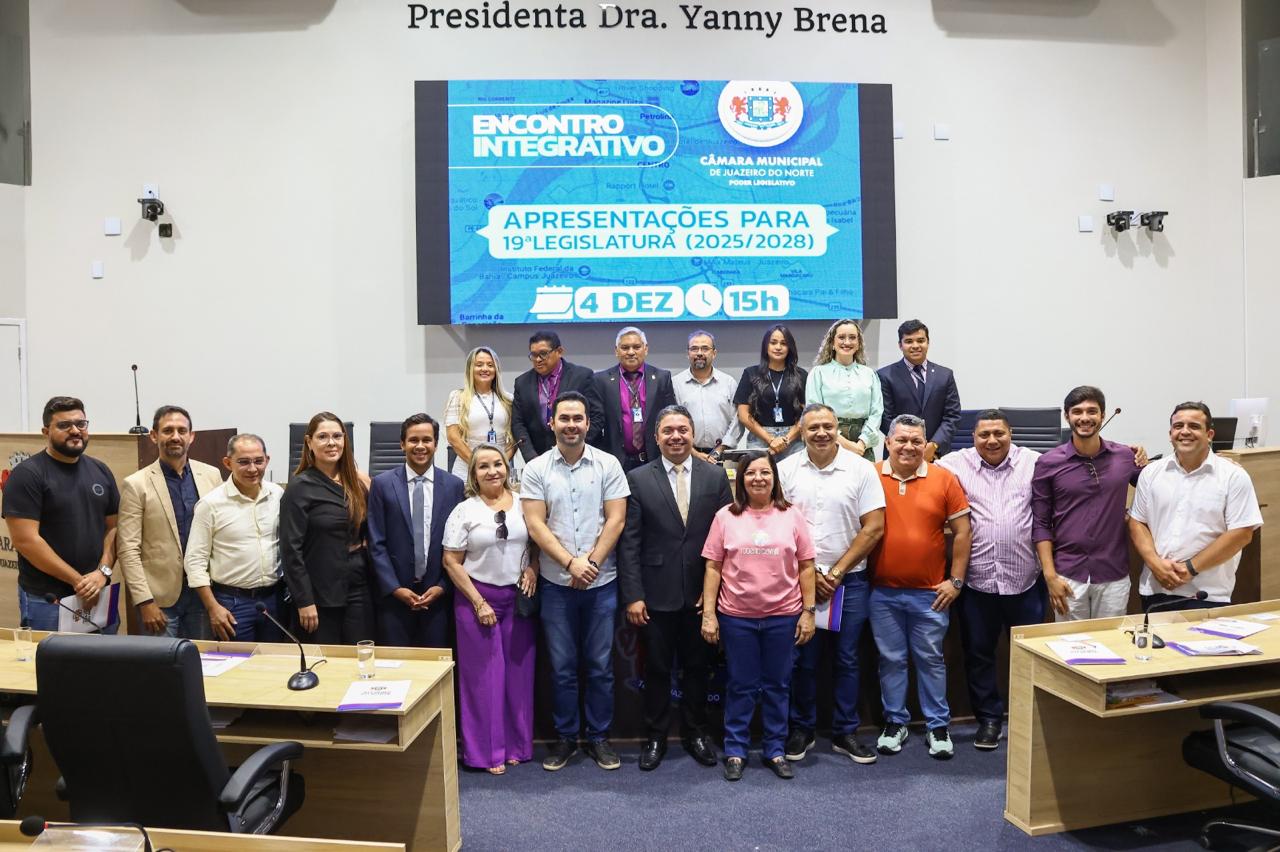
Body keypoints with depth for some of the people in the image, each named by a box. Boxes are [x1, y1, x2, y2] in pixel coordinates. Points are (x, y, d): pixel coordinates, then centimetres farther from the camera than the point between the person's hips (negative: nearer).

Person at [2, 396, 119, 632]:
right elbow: (25, 540, -14)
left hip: (99, 595, 5)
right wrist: (79, 581, -14)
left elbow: (113, 527, 8)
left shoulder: (100, 471, 8)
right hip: (46, 600, -5)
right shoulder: (27, 474, -8)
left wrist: (103, 572, -9)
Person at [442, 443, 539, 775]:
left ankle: (516, 744, 23)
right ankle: (486, 750, 16)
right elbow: (451, 562, -5)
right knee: (483, 674, 4)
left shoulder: (522, 504, 3)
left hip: (518, 597, 3)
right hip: (477, 598, -2)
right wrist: (479, 602, -9)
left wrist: (532, 568, -7)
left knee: (518, 671, 8)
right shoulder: (464, 510, -4)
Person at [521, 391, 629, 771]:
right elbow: (535, 524, -6)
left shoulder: (608, 465, 0)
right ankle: (565, 737, 25)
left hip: (601, 583, 0)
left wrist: (591, 563, -12)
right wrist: (571, 563, -15)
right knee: (562, 666, 10)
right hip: (556, 583, 0)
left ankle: (599, 736, 23)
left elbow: (615, 519, -4)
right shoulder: (535, 470, -1)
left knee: (600, 665, 9)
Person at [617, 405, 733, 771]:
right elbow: (629, 542, -4)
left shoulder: (716, 477, 2)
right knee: (656, 669, 10)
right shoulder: (638, 479, -2)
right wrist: (632, 595, -9)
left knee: (698, 667, 14)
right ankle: (655, 737, 27)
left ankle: (695, 733, 33)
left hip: (701, 593, 1)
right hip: (656, 594, -1)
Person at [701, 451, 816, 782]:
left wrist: (809, 611, 0)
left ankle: (775, 749, 26)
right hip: (736, 616, -1)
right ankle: (735, 751, 23)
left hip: (783, 616, 1)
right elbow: (713, 568, 0)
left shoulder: (791, 516, 1)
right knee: (740, 686, 9)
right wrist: (708, 614, -3)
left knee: (777, 685, 12)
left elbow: (806, 567, 4)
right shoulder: (726, 517, -2)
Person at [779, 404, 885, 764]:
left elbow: (874, 527, -5)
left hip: (849, 580, 0)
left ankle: (845, 732, 23)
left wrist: (836, 572, -7)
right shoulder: (786, 470, -1)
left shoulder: (861, 469, -3)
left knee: (847, 659, 9)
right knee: (803, 659, 8)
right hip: (799, 578, 0)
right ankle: (801, 730, 23)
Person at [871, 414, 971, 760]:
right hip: (883, 592, 0)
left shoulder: (944, 479, -2)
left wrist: (956, 581, -1)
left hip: (930, 593, 0)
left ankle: (938, 726, 24)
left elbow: (962, 531, 1)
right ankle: (895, 722, 26)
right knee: (891, 659, 12)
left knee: (931, 659, 11)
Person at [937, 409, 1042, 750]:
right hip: (976, 579, 0)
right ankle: (988, 717, 26)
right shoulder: (955, 463, 0)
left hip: (1025, 578, 0)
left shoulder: (1035, 462, 2)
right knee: (978, 653, 10)